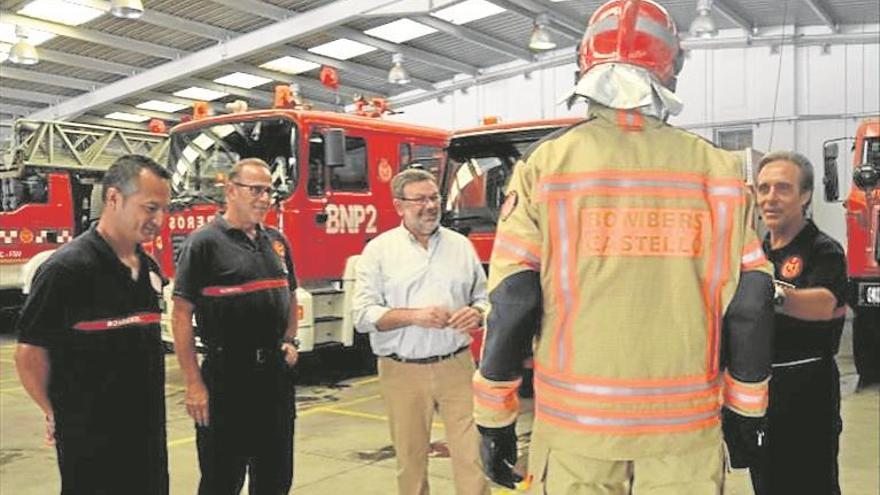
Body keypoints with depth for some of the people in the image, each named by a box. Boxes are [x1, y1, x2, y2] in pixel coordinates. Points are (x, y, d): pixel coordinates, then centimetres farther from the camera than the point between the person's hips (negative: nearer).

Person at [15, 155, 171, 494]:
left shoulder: (148, 268, 7)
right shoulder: (67, 268, -17)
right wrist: (56, 415, -2)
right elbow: (30, 352, -13)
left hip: (148, 432, 7)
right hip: (91, 440, -7)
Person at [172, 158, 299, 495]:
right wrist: (193, 384, -16)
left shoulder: (276, 241, 10)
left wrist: (289, 341, 5)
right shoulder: (204, 242, -10)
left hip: (276, 374, 6)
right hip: (227, 376, -6)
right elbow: (181, 315, -12)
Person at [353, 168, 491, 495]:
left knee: (471, 454, -1)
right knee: (411, 460, 11)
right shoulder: (379, 250, 0)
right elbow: (364, 315, -6)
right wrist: (414, 315, -19)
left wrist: (476, 314, -10)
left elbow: (483, 297, 13)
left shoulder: (460, 245, 8)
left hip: (456, 366, 2)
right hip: (402, 371, -1)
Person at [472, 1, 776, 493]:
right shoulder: (717, 168, -1)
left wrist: (496, 419, 1)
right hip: (685, 425, 2)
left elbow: (513, 301, -8)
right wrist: (747, 408, 14)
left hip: (576, 421, -1)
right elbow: (748, 305, 1)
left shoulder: (547, 162, -7)